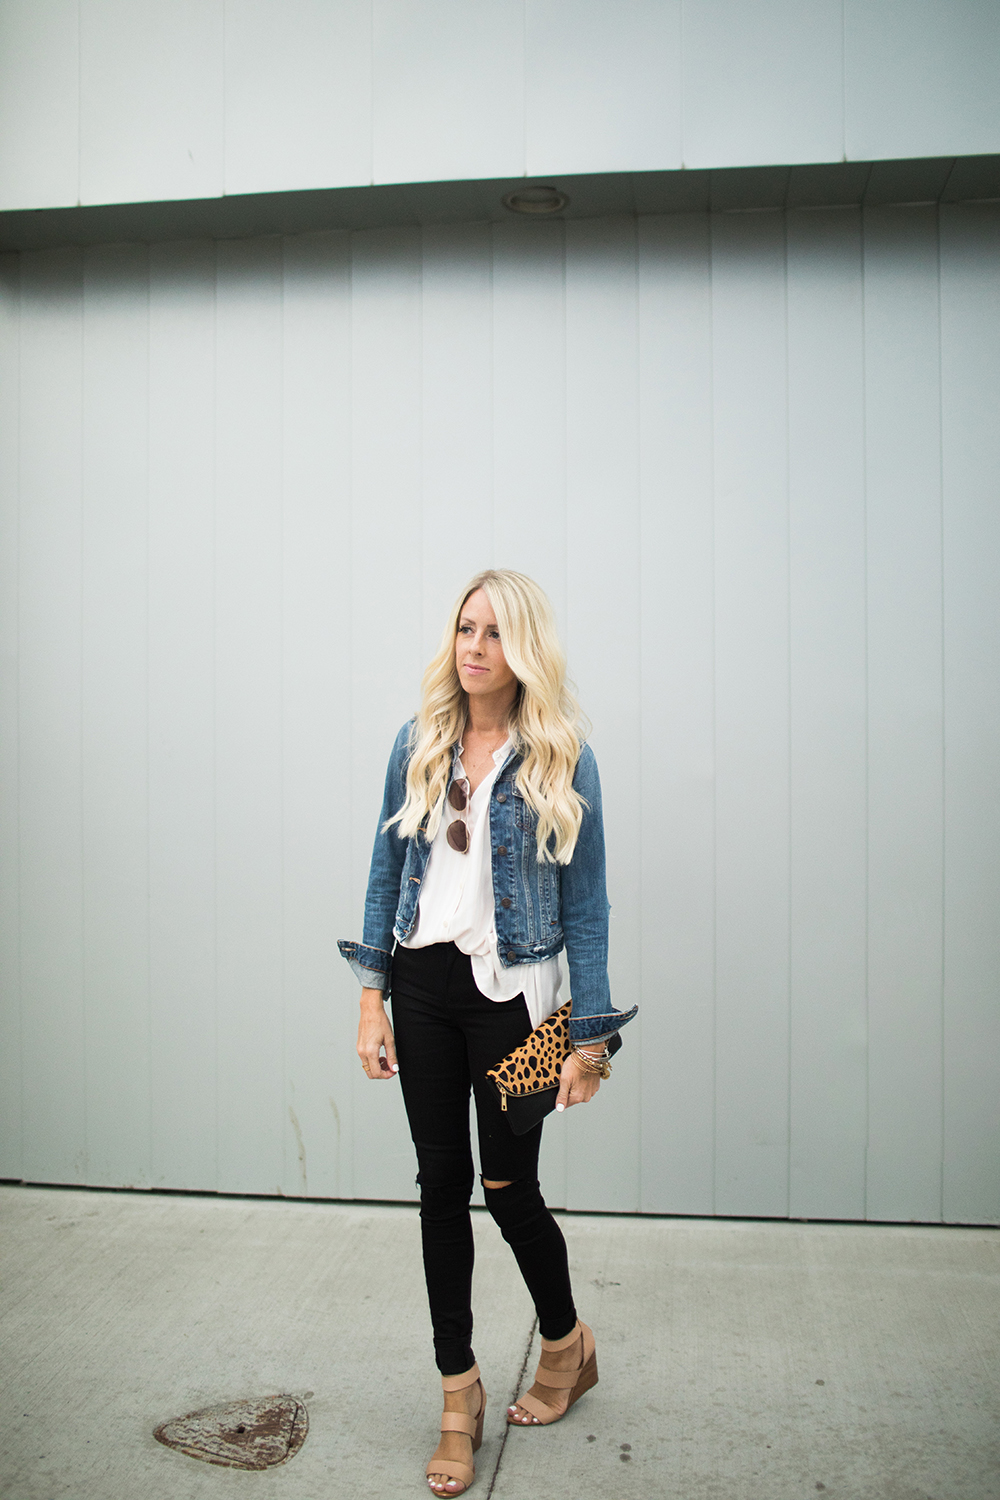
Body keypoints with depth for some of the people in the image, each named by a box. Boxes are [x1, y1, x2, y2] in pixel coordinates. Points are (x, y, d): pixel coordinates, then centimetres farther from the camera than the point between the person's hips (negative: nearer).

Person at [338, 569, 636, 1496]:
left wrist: (590, 1038, -6)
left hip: (511, 992, -3)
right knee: (441, 1184, 9)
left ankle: (567, 1342, 36)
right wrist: (372, 998, 1)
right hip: (423, 984, 3)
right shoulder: (418, 744, 3)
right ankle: (459, 1395, 26)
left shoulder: (561, 759, -6)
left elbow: (585, 904, -5)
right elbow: (387, 873, 7)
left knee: (508, 1187, 6)